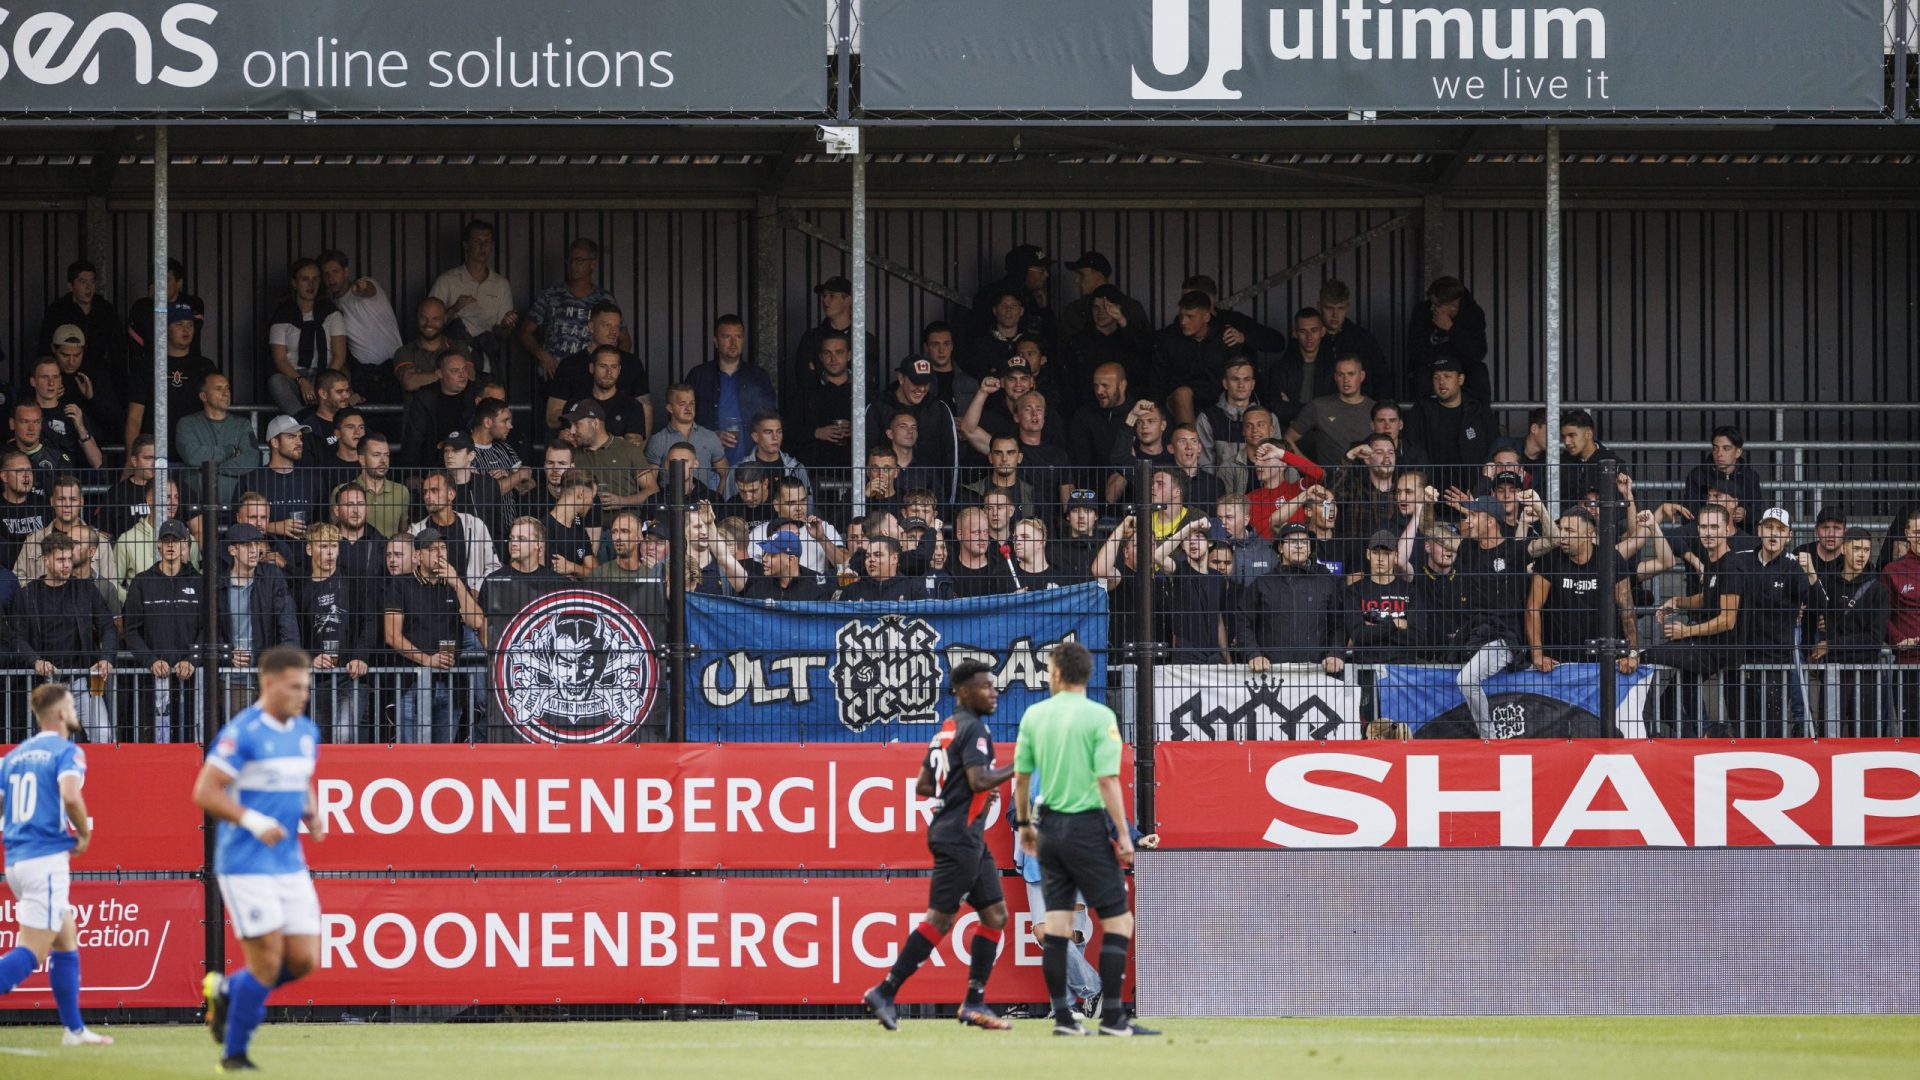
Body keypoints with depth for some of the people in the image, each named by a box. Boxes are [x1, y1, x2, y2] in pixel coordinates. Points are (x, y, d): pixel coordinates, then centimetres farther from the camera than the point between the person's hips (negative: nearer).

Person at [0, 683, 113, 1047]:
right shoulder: (67, 752, -6)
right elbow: (70, 796, -24)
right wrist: (84, 834, -8)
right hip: (47, 857, -8)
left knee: (67, 941, 19)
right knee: (31, 952, -10)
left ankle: (73, 1028, 21)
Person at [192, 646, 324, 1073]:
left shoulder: (306, 732, 10)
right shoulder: (242, 733, -13)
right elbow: (204, 792, -14)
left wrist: (312, 814, 3)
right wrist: (253, 821, -24)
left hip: (290, 863, 7)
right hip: (246, 863, -7)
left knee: (304, 960, 2)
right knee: (267, 961, -8)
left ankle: (226, 990, 26)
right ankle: (234, 1054, 9)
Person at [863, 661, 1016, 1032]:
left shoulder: (946, 730, 17)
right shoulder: (973, 728, -12)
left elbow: (923, 785, 19)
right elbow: (979, 779, -23)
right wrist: (1018, 766, -12)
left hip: (969, 840, 10)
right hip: (959, 838, -10)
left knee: (995, 914, 10)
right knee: (940, 920, -9)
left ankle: (975, 1003, 9)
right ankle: (885, 993, -7)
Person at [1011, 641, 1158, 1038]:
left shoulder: (1034, 715, 4)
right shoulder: (1100, 717, -9)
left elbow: (1020, 777, 10)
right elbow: (1107, 781, -15)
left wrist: (1024, 823, 24)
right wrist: (1124, 834, -10)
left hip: (1049, 826, 5)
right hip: (1087, 825, -5)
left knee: (1057, 923, 7)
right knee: (1118, 920, 1)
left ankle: (1062, 1016, 6)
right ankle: (1112, 1016, -5)